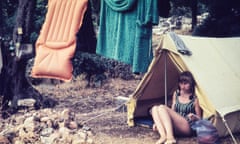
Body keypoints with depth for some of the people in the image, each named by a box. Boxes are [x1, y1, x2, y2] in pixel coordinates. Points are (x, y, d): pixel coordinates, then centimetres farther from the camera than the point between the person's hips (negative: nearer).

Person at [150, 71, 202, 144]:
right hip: (174, 127, 6)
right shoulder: (176, 94, 16)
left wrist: (194, 117, -17)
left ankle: (170, 137, -38)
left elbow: (199, 118, 6)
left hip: (187, 128, -6)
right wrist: (158, 122, 11)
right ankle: (163, 136, -33)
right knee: (154, 108, -16)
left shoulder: (195, 98, 0)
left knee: (162, 108, -24)